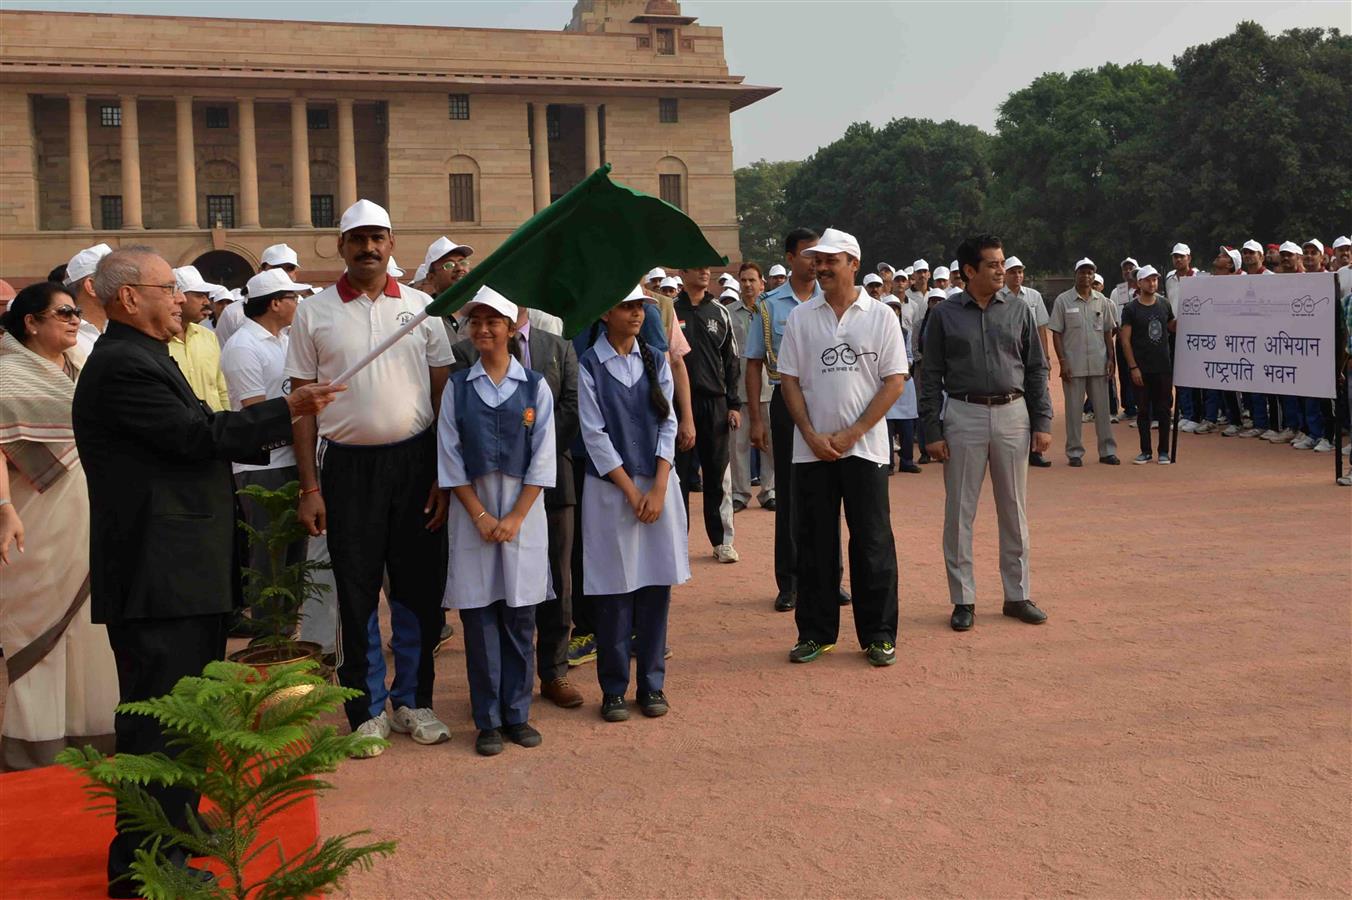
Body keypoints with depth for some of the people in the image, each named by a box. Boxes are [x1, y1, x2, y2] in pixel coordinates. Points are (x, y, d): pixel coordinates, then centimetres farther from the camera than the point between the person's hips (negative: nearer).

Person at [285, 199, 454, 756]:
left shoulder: (420, 307, 5)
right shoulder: (314, 314, 2)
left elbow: (444, 395, 5)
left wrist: (445, 475, -1)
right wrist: (310, 487, -4)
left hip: (415, 460, 1)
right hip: (348, 466, -1)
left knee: (420, 586, 7)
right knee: (356, 591, 5)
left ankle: (413, 701, 23)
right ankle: (367, 710, 18)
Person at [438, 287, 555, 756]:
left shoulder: (534, 387, 2)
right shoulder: (457, 388, 4)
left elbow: (542, 458, -1)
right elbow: (450, 458, 1)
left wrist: (515, 518, -8)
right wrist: (480, 515, -7)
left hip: (523, 511, 0)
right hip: (472, 511, 0)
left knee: (520, 615, 4)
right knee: (479, 616, 1)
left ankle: (517, 714, 15)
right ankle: (488, 721, 9)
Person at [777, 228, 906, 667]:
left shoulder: (881, 316, 1)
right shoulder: (800, 318, 7)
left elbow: (895, 383, -3)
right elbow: (790, 380, 6)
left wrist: (852, 434, -9)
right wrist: (811, 435, -5)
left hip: (865, 447, -2)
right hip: (811, 448, 2)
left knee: (872, 541, 1)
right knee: (815, 543, 7)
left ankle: (878, 635, 11)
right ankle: (816, 632, 18)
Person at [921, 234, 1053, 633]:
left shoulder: (1018, 311, 7)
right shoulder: (944, 315, 0)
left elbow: (1036, 370, 10)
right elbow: (932, 376, 0)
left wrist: (1042, 421, 3)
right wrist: (932, 431, -6)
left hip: (1012, 414, 2)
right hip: (964, 415, -2)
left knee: (1014, 510, 9)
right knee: (959, 511, 1)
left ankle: (1017, 595, 19)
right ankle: (963, 600, 11)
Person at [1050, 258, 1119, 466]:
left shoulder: (1102, 301, 8)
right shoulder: (1063, 300, -1)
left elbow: (1107, 332, 12)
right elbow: (1056, 332, -2)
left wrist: (1111, 358, 4)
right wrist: (1062, 361, -9)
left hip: (1099, 364, 3)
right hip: (1073, 365, -3)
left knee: (1103, 408, 6)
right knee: (1073, 409, 1)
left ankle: (1107, 451, 12)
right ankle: (1075, 452, 8)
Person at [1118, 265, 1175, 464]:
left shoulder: (1164, 306, 9)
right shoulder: (1131, 309, -3)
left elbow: (1172, 327, 23)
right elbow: (1125, 340, -5)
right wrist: (1133, 367, -12)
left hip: (1163, 367, 3)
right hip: (1141, 369, -3)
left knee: (1163, 410, 5)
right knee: (1143, 410, 4)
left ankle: (1164, 451, 12)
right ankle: (1145, 451, 13)